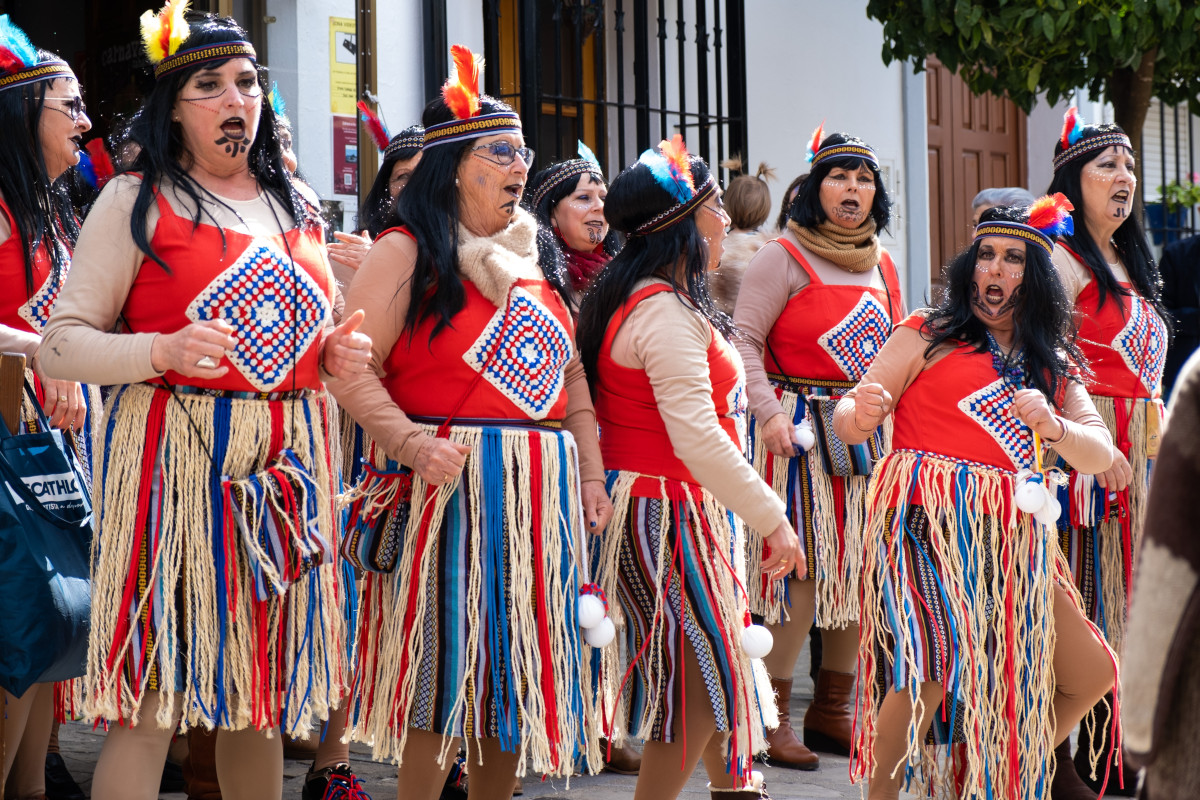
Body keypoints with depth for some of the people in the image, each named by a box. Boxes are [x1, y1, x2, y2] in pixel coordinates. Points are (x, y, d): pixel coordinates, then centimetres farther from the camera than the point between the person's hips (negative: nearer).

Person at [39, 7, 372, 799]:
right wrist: (163, 352, -21)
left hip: (289, 458, 6)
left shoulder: (295, 205, 17)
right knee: (153, 698, -10)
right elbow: (62, 344, -5)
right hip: (177, 456, -5)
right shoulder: (136, 200, -1)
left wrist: (338, 352, 6)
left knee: (267, 686, 10)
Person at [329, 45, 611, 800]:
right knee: (446, 676, -5)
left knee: (516, 674, 9)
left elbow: (571, 375, 21)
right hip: (449, 486, -7)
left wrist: (591, 473, 12)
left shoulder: (532, 261, 18)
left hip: (542, 497, 7)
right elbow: (352, 367, -13)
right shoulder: (408, 252, -4)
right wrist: (409, 441, -26)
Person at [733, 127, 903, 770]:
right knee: (800, 566, -12)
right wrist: (769, 413, -19)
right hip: (797, 426, -7)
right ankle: (771, 715, -6)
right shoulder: (784, 258, -4)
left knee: (858, 567, 6)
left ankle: (831, 710, 16)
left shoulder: (881, 268, 16)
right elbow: (745, 340, -9)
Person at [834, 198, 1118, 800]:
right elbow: (848, 425, 0)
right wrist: (861, 414, -25)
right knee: (929, 671, -23)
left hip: (1012, 535, 6)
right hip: (928, 521, -6)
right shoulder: (928, 336, 5)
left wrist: (1052, 425, -15)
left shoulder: (1052, 364, 18)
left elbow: (1101, 456, 6)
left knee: (1090, 675, 5)